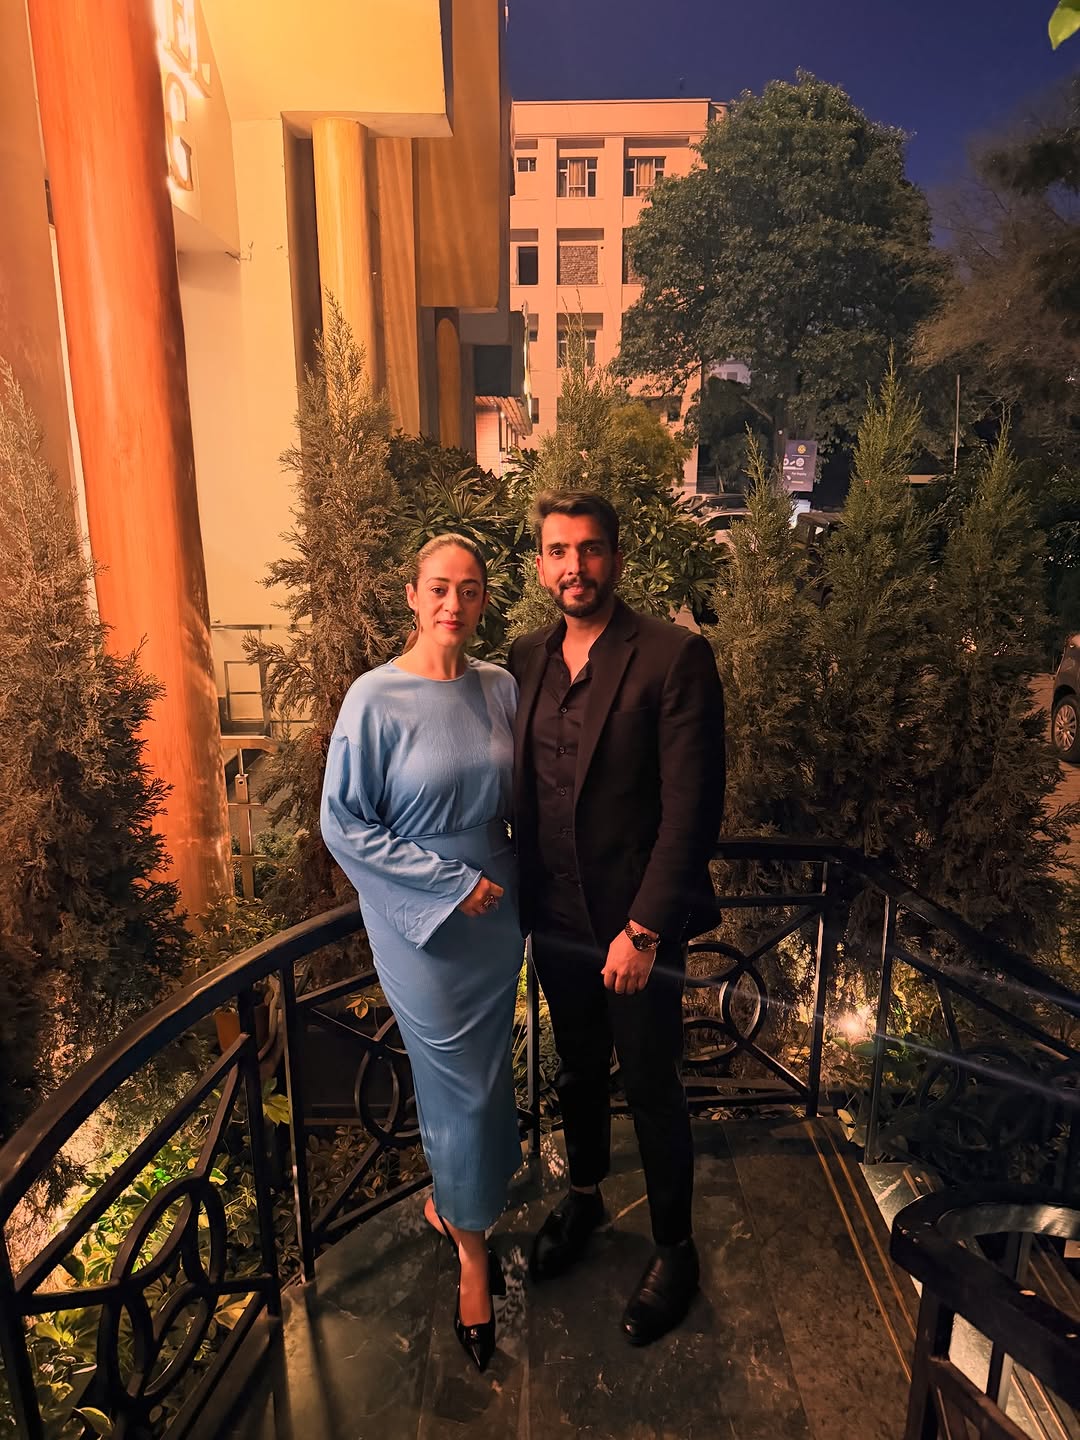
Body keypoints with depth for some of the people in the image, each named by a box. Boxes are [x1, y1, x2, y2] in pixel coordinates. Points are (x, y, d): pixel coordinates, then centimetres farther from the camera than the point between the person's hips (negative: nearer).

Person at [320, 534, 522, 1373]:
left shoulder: (501, 689, -1)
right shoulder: (377, 699, -15)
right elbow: (344, 825, -13)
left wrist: (514, 878, 1)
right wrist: (451, 882, -16)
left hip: (497, 918, 5)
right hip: (424, 926, -4)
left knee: (483, 1075, 18)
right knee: (462, 1085, 7)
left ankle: (449, 1203, 46)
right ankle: (473, 1251, 33)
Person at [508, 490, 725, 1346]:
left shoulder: (676, 657, -16)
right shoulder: (527, 658, 2)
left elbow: (693, 807, -18)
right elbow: (518, 787, 8)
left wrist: (643, 929, -18)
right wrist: (516, 896, 7)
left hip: (635, 924, -5)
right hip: (555, 919, 5)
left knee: (652, 1091, 13)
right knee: (578, 1073, 25)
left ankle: (675, 1250, 39)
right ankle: (584, 1198, 51)